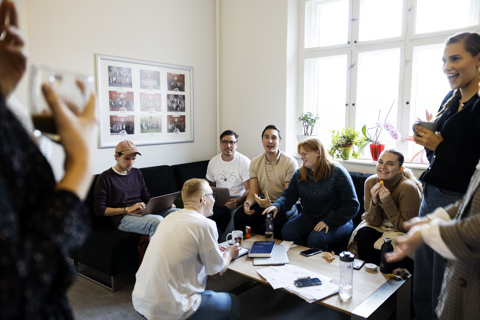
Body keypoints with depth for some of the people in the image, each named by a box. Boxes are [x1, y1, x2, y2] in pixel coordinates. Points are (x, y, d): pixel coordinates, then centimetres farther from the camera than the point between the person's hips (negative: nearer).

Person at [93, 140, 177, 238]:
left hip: (144, 212, 6)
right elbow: (99, 210, -4)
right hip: (123, 218, -6)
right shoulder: (105, 178, 1)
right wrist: (127, 209, -14)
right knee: (157, 220, -36)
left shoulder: (137, 173, 20)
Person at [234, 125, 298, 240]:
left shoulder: (290, 162, -9)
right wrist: (247, 203, -24)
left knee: (279, 221, -36)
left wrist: (272, 205, -32)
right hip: (263, 202, 4)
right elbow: (253, 192, 1)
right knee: (239, 216, -23)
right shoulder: (255, 162, 5)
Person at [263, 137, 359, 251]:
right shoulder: (299, 174, 5)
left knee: (316, 239, -33)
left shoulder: (337, 173, -12)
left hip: (336, 221, -4)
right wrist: (276, 206, -20)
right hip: (309, 217, 5)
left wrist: (328, 221, -20)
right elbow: (289, 195, 3)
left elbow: (352, 205, -12)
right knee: (287, 231, -23)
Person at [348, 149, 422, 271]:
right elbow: (373, 222, -7)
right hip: (381, 228, 5)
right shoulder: (371, 182, -10)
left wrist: (387, 203, -30)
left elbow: (406, 227, -20)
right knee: (363, 233, -24)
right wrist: (374, 202, -27)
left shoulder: (408, 188, -24)